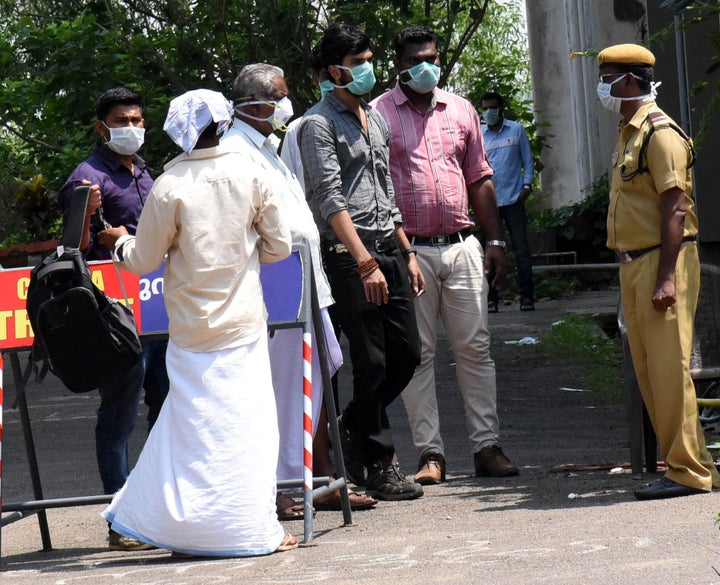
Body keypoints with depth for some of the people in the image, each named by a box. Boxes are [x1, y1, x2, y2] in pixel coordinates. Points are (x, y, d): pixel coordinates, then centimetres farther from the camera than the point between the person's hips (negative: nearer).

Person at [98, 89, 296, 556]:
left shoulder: (169, 187, -9)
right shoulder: (249, 176, -4)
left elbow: (143, 260, -2)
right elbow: (279, 245, 3)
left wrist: (120, 241, 18)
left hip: (191, 327, 0)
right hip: (243, 322, 1)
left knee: (193, 419, 7)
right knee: (246, 419, 3)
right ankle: (253, 529, 3)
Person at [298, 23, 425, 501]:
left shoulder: (374, 119, 19)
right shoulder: (319, 124, -7)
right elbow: (330, 199, -15)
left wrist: (407, 253, 19)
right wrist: (365, 263, -22)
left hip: (388, 251, 8)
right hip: (350, 257, -8)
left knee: (407, 353, 5)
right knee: (372, 362, -4)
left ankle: (353, 427, 25)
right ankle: (378, 466, 4)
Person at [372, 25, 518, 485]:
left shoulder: (461, 111, 13)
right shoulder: (378, 114, 1)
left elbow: (480, 179, 17)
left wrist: (495, 240, 10)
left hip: (462, 246, 3)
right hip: (409, 251, -3)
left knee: (475, 346, 2)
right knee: (417, 352, 0)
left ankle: (487, 446, 6)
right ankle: (430, 453, 4)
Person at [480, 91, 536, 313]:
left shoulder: (517, 130, 7)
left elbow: (527, 160, 9)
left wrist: (527, 186, -2)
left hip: (513, 198, -1)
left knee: (521, 248, -2)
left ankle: (526, 296, 1)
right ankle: (491, 298, 4)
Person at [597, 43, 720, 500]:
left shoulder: (660, 132, -12)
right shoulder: (629, 133, 18)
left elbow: (676, 207, -18)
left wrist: (666, 277, -24)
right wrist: (635, 273, 17)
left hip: (663, 261, -10)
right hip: (634, 263, 10)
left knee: (669, 368, -9)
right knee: (649, 372, 10)